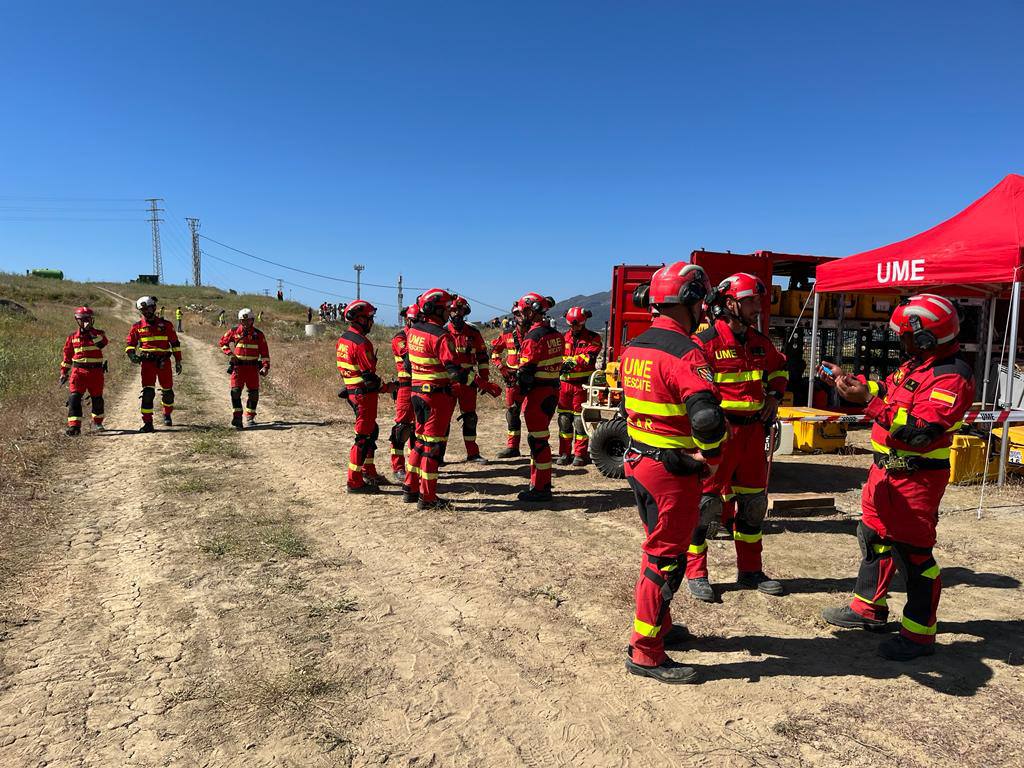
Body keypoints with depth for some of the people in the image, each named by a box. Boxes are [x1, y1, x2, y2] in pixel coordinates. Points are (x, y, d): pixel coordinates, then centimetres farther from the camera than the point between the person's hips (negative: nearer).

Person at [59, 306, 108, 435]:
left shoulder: (98, 333, 4)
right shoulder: (72, 337, 9)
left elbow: (103, 343, -20)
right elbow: (67, 356, 14)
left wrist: (92, 333, -24)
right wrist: (63, 373, 12)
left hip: (96, 372, 0)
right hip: (78, 371, 1)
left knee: (97, 398, 11)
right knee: (74, 397, -14)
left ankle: (97, 422, 32)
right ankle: (74, 426, -15)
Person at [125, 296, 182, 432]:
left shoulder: (165, 325, 5)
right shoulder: (137, 327, 6)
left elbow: (175, 343, 10)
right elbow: (129, 343, 10)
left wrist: (178, 361, 8)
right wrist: (132, 354, -12)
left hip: (164, 362, 1)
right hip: (147, 363, 0)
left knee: (167, 391, 10)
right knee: (148, 392, -10)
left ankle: (167, 415, 35)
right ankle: (147, 422, -7)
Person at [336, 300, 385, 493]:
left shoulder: (343, 339, 9)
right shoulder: (362, 343, -20)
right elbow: (369, 376, -21)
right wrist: (388, 386, -10)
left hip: (351, 391, 10)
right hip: (364, 393, -10)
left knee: (371, 430, 21)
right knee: (363, 436, -3)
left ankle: (368, 472, 30)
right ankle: (355, 482, 2)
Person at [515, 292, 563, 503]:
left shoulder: (534, 336, -17)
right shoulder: (555, 334, 11)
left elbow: (526, 370, -18)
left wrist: (521, 389, -1)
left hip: (537, 393, -9)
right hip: (553, 390, 9)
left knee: (538, 440, -3)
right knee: (540, 437, 18)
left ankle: (540, 490, 3)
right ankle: (542, 484, 27)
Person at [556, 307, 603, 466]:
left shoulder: (593, 338, 1)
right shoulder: (563, 337, 12)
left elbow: (589, 356, -16)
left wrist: (572, 361, -28)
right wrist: (560, 365, -16)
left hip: (582, 384, -3)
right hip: (565, 383, 4)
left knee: (580, 420, -1)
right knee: (564, 419, 6)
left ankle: (580, 454, 7)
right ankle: (564, 453, 14)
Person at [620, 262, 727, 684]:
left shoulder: (633, 347, 7)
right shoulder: (684, 352, -21)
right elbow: (707, 416, -32)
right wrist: (711, 457, -17)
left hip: (637, 461, 9)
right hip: (672, 472, -9)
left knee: (657, 546, 22)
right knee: (665, 557, 2)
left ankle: (659, 627, 38)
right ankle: (645, 652, 12)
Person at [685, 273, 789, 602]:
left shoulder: (759, 342, 10)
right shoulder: (706, 341, -13)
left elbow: (779, 368, 29)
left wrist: (775, 394, 12)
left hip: (753, 432, 8)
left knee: (753, 502, 15)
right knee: (708, 503, -3)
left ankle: (750, 571, 29)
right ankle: (695, 573, 12)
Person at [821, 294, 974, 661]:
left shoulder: (951, 378, -21)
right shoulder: (916, 365, 9)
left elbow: (919, 431, -30)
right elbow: (888, 394, 24)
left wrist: (868, 399, -32)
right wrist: (848, 379, 16)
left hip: (916, 478, -10)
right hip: (886, 468, 10)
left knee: (913, 552, -1)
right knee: (875, 536, 19)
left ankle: (918, 634, 12)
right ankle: (868, 608, 35)